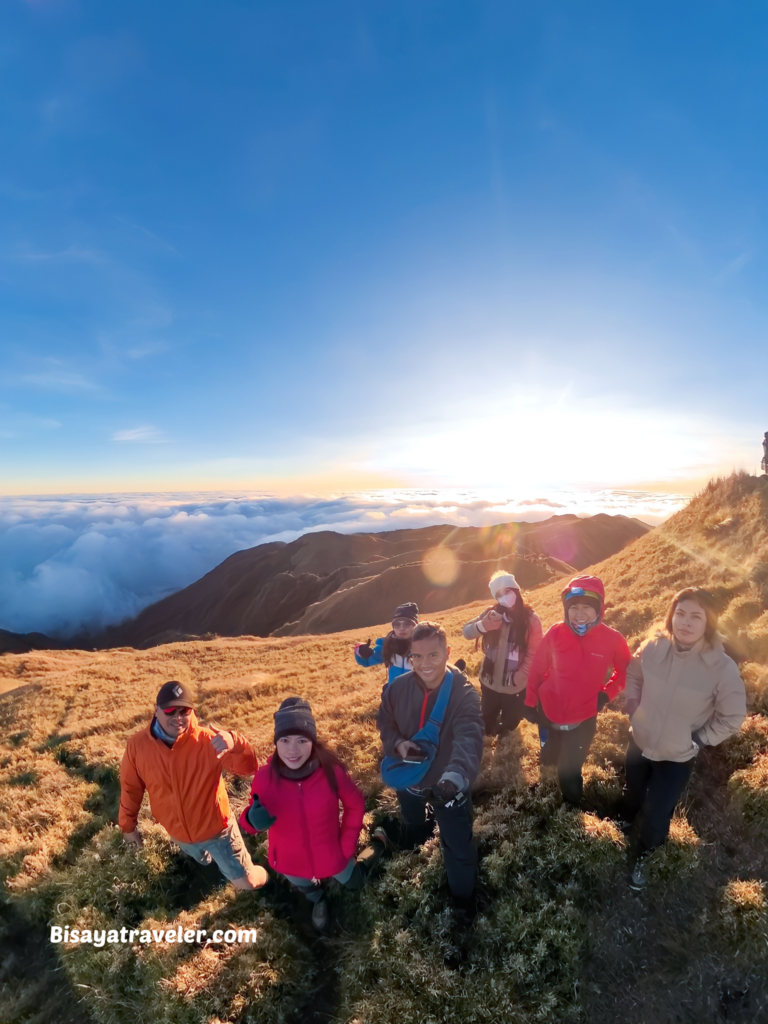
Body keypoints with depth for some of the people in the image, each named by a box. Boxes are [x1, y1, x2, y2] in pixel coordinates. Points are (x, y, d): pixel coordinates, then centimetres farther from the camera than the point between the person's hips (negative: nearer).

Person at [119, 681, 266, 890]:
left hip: (216, 828, -3)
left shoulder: (207, 741, -28)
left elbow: (249, 768, -34)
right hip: (178, 833, 3)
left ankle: (257, 874, 44)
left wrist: (234, 743, -53)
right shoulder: (137, 744, -19)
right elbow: (131, 787, -1)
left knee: (247, 883, 9)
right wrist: (128, 825, 9)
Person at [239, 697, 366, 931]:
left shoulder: (331, 771, -32)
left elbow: (355, 805, -13)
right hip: (291, 861, 1)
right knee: (308, 891, 34)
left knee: (355, 883, 28)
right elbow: (252, 820, -13)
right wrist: (252, 820, -34)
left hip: (330, 855, -1)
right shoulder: (264, 778, -30)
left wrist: (347, 844, -10)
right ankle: (318, 900, 69)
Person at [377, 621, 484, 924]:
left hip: (448, 785, -4)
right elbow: (385, 724, -5)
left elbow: (468, 739, -46)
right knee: (411, 821, 34)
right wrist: (397, 743, -26)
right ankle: (418, 834, 71)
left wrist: (457, 775, -64)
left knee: (459, 847, 15)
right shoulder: (397, 688, -21)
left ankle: (463, 895, 48)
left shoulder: (463, 692, -32)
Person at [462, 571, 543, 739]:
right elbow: (466, 632, -13)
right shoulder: (492, 614, -7)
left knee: (510, 724, 16)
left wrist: (522, 674, -20)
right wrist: (482, 626, -33)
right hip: (489, 682, 2)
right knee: (486, 725, 18)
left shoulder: (531, 619, -12)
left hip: (516, 686, -2)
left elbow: (533, 653, -11)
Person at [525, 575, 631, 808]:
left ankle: (572, 808, 41)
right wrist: (530, 701, -1)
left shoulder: (612, 639, -17)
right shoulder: (556, 632, -16)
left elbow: (625, 671, 2)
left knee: (570, 772, 11)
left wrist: (607, 693, -8)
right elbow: (538, 668, -5)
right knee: (548, 761, 25)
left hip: (583, 719, -2)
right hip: (548, 713, 2)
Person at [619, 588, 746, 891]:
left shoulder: (722, 667, -26)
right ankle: (626, 823, 60)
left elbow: (732, 717, -11)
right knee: (633, 794, 27)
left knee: (655, 816, 10)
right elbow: (633, 674, 2)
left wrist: (698, 740, -11)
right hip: (639, 742, 2)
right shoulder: (654, 647, -20)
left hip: (678, 758, -2)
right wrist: (633, 708, -3)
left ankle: (638, 855, 41)